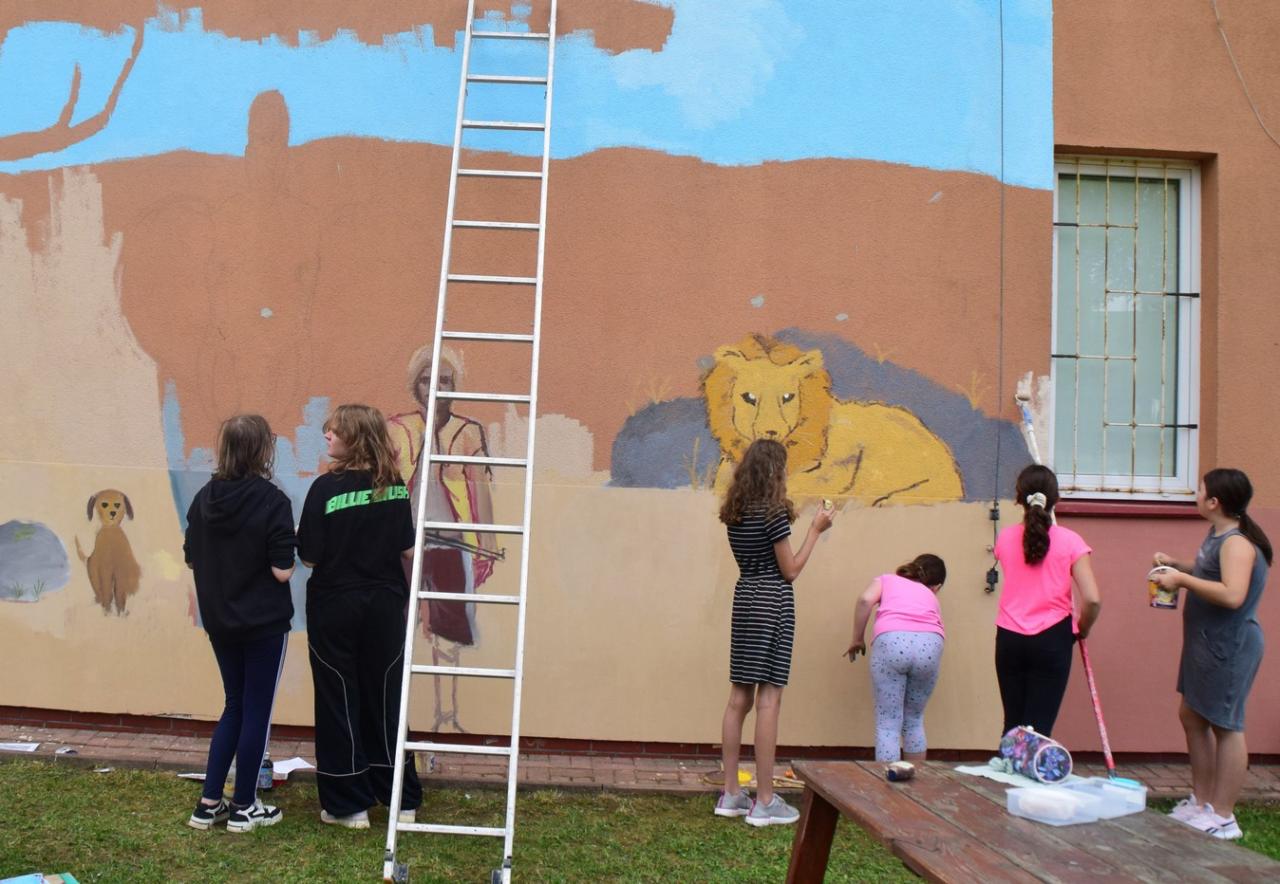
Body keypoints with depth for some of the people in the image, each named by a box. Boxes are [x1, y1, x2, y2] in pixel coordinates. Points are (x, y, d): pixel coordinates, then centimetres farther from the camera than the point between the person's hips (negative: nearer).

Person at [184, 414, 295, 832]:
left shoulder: (204, 497, -2)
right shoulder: (272, 501, -18)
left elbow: (190, 559, 6)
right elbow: (282, 571, -19)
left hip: (219, 621, 5)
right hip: (264, 622, -5)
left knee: (235, 706, 20)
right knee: (256, 711, 9)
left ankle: (209, 803, 23)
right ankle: (244, 807, 20)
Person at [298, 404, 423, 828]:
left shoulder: (327, 487, -15)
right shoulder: (395, 487, -3)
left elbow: (309, 556, -15)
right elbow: (408, 550, 1)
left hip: (335, 603, -4)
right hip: (385, 604, 4)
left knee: (339, 701, 10)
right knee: (385, 698, 15)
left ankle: (349, 805, 19)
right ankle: (403, 800, 23)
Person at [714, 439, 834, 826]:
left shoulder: (735, 513, 8)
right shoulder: (774, 511, -13)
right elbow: (790, 570, -9)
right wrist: (816, 529, -2)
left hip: (744, 598, 8)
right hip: (773, 603, -7)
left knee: (740, 696, 10)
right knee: (768, 698, -4)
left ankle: (730, 794, 16)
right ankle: (764, 802, 2)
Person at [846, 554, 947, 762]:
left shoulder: (887, 579, 29)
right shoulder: (931, 597, 36)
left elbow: (866, 600, 10)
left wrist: (857, 639, 17)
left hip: (892, 641, -2)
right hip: (930, 644, 2)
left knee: (888, 724, 6)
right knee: (915, 720, 22)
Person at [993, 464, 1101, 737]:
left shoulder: (1005, 538, 1)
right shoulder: (1069, 541, -7)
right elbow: (1092, 600, -12)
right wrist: (1081, 629, 6)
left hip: (1009, 640, 3)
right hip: (1051, 640, -3)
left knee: (1012, 724, 14)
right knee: (1039, 726, 2)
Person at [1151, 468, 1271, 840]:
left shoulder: (1237, 543, -20)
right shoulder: (1217, 536, 11)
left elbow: (1233, 594, -31)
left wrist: (1182, 579, -25)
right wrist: (1177, 565, 9)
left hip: (1230, 646, -10)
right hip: (1207, 642, 10)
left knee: (1225, 725, -1)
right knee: (1192, 716, 16)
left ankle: (1223, 817, 10)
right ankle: (1201, 801, 28)